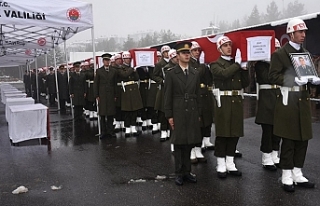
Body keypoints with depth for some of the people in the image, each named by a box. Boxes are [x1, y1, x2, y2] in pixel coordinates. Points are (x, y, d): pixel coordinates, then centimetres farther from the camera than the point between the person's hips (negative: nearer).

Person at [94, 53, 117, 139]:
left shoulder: (114, 71, 9)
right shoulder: (99, 71, 5)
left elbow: (115, 84, 8)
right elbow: (96, 84, 3)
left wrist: (115, 95, 3)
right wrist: (96, 95, -3)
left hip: (111, 95, 1)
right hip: (102, 95, -1)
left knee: (111, 114, 3)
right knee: (102, 114, 1)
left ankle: (110, 131, 11)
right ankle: (103, 132, 8)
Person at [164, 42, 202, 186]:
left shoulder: (195, 74, 10)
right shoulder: (171, 74, -1)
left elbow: (197, 95, 11)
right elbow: (168, 96, -3)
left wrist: (199, 114, 8)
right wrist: (169, 116, -8)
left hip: (192, 113, 3)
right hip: (178, 113, -3)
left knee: (189, 143, 7)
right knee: (179, 143, 3)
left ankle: (187, 171, 18)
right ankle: (179, 173, 13)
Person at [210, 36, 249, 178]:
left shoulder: (237, 64, 15)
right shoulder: (216, 64, 0)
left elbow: (245, 83, 10)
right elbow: (224, 74, -22)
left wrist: (244, 67, -2)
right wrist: (237, 63, -14)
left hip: (237, 101, 6)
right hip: (223, 101, -5)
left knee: (235, 133, 8)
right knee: (222, 134, -2)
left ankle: (230, 164, 18)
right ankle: (221, 166, 7)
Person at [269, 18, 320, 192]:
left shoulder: (305, 53, 17)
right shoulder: (279, 54, -5)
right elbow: (273, 76, -14)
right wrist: (294, 80, -23)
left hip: (303, 100, 7)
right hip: (288, 100, -7)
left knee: (303, 138, 8)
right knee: (289, 139, -1)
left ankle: (297, 174, 20)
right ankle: (287, 176, 10)